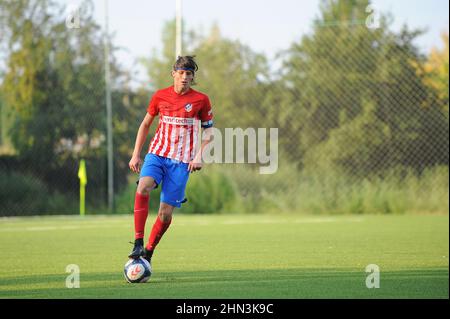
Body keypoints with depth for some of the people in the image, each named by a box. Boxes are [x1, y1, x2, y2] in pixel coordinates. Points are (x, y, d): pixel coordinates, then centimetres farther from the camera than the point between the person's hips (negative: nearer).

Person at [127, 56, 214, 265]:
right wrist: (136, 154, 10)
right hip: (157, 154, 1)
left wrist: (199, 156, -7)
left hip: (181, 161, -1)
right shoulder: (160, 96, 4)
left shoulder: (201, 100, -1)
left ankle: (148, 253, 15)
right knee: (143, 187, -29)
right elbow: (145, 124, 16)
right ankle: (138, 243, -26)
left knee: (166, 212, -5)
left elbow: (208, 131, 8)